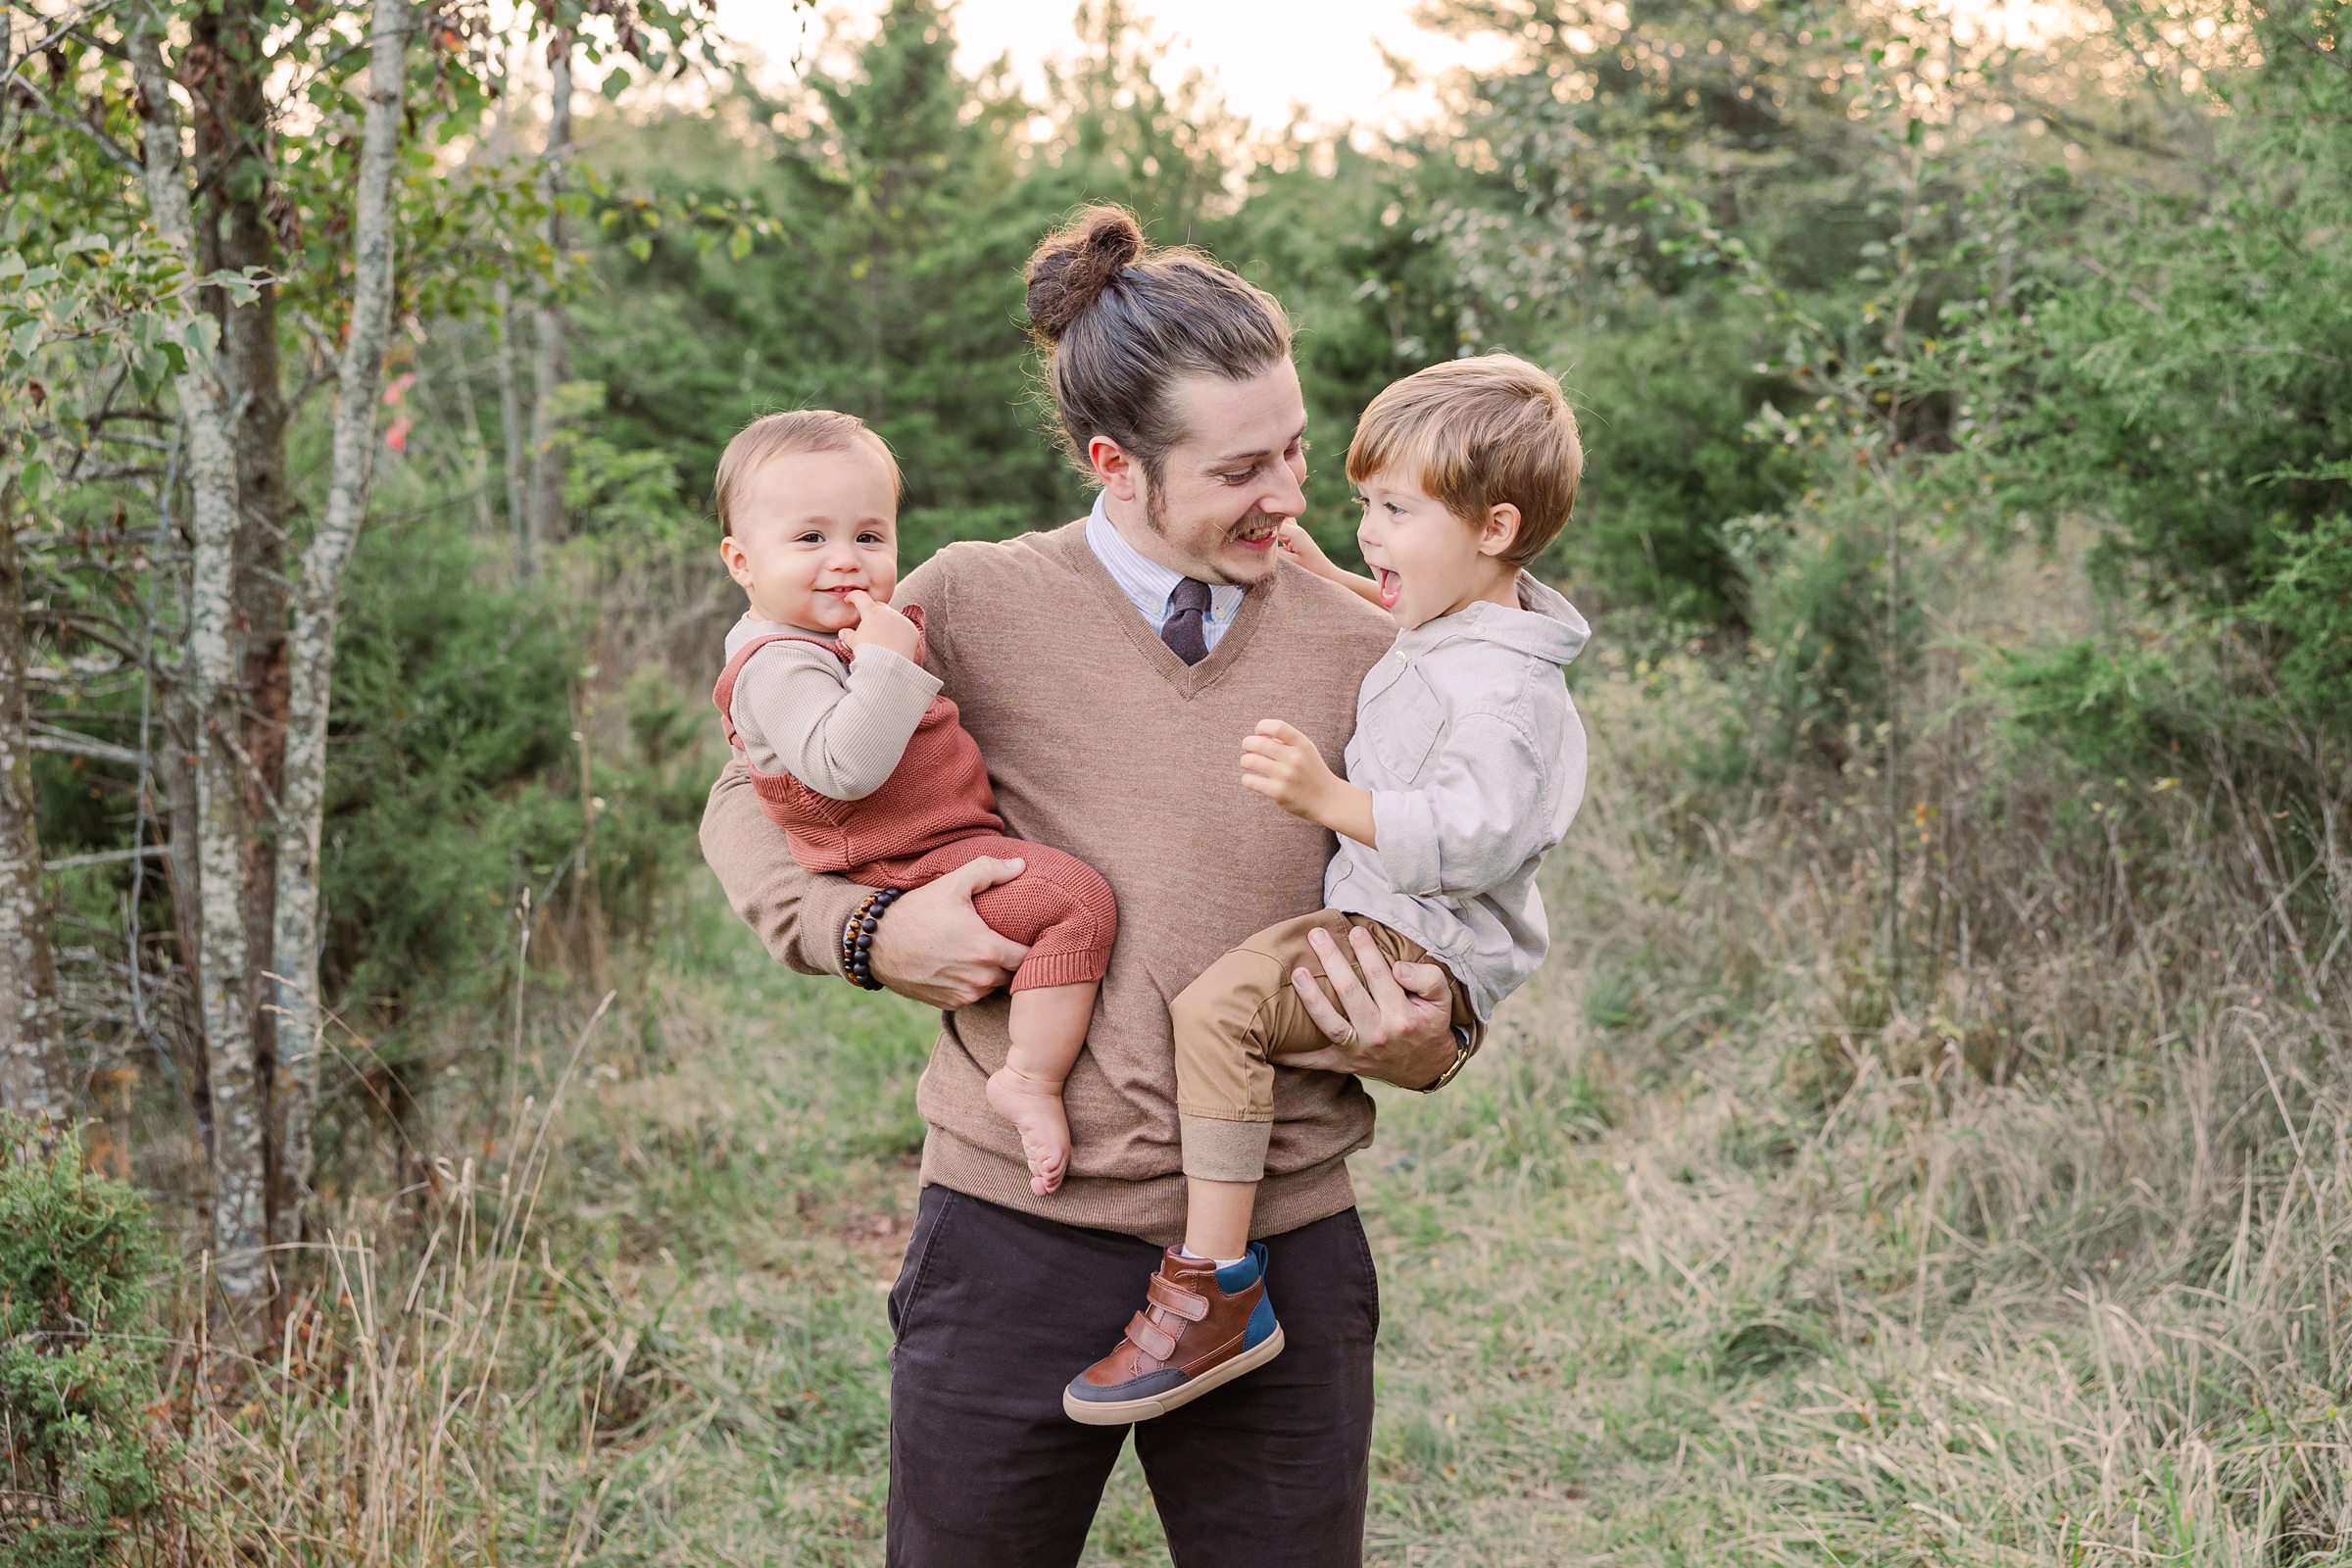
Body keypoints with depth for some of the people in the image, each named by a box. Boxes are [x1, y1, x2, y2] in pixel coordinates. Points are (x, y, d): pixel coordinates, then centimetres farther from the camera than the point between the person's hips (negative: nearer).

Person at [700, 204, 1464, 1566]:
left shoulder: (1359, 652, 5)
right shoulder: (972, 609, 0)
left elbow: (1427, 929, 12)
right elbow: (752, 805, 11)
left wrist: (1423, 1043, -11)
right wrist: (868, 933, -8)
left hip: (1282, 1248, 2)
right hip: (1021, 1237, -1)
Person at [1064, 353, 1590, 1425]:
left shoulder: (1503, 691, -22)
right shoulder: (1452, 630, 11)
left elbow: (1478, 835, -33)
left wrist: (1331, 799, -38)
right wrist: (1324, 581, 26)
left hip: (1426, 951, -12)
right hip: (1382, 929, 12)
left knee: (1219, 1004, -29)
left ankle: (1217, 1288, -28)